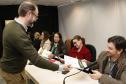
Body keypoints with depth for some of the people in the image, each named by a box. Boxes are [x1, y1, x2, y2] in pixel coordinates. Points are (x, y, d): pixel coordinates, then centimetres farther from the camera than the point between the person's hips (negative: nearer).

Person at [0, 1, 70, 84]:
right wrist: (60, 67, -28)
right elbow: (36, 59, -34)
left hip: (9, 67, 9)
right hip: (13, 72, -9)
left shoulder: (11, 25, -2)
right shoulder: (18, 33, -34)